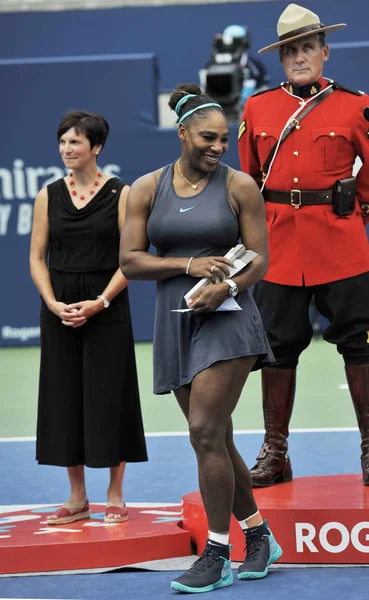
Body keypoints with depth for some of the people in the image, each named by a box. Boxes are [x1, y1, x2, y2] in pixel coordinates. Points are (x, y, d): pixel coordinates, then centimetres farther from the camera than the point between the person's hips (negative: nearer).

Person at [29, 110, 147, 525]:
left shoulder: (120, 194, -1)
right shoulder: (48, 196, 7)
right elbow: (37, 258, 6)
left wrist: (100, 302, -15)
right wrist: (54, 304, -9)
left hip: (107, 308, -3)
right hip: (59, 309, 3)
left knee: (109, 396, -2)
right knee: (64, 397, 4)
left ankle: (115, 496, 8)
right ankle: (78, 498, 13)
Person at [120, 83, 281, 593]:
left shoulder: (239, 186, -1)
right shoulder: (146, 189, 4)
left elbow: (260, 258, -2)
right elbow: (130, 262, 1)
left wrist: (228, 287, -21)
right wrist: (189, 265, -12)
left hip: (227, 320, -4)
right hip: (176, 322, 4)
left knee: (206, 434, -13)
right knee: (216, 440, 10)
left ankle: (218, 556, -6)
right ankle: (259, 536, 27)